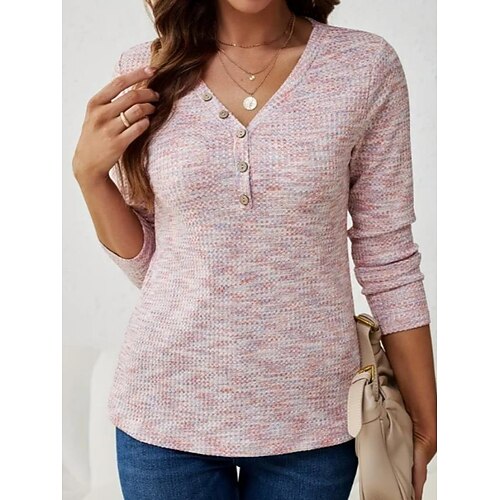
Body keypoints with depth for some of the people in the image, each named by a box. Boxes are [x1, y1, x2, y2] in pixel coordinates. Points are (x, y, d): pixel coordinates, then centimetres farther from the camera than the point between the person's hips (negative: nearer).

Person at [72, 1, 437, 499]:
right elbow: (142, 262, 4)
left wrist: (425, 423, 0)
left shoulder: (367, 66, -7)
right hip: (167, 410, 1)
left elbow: (387, 261, -3)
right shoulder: (145, 69, -2)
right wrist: (89, 173, -12)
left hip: (310, 418, 0)